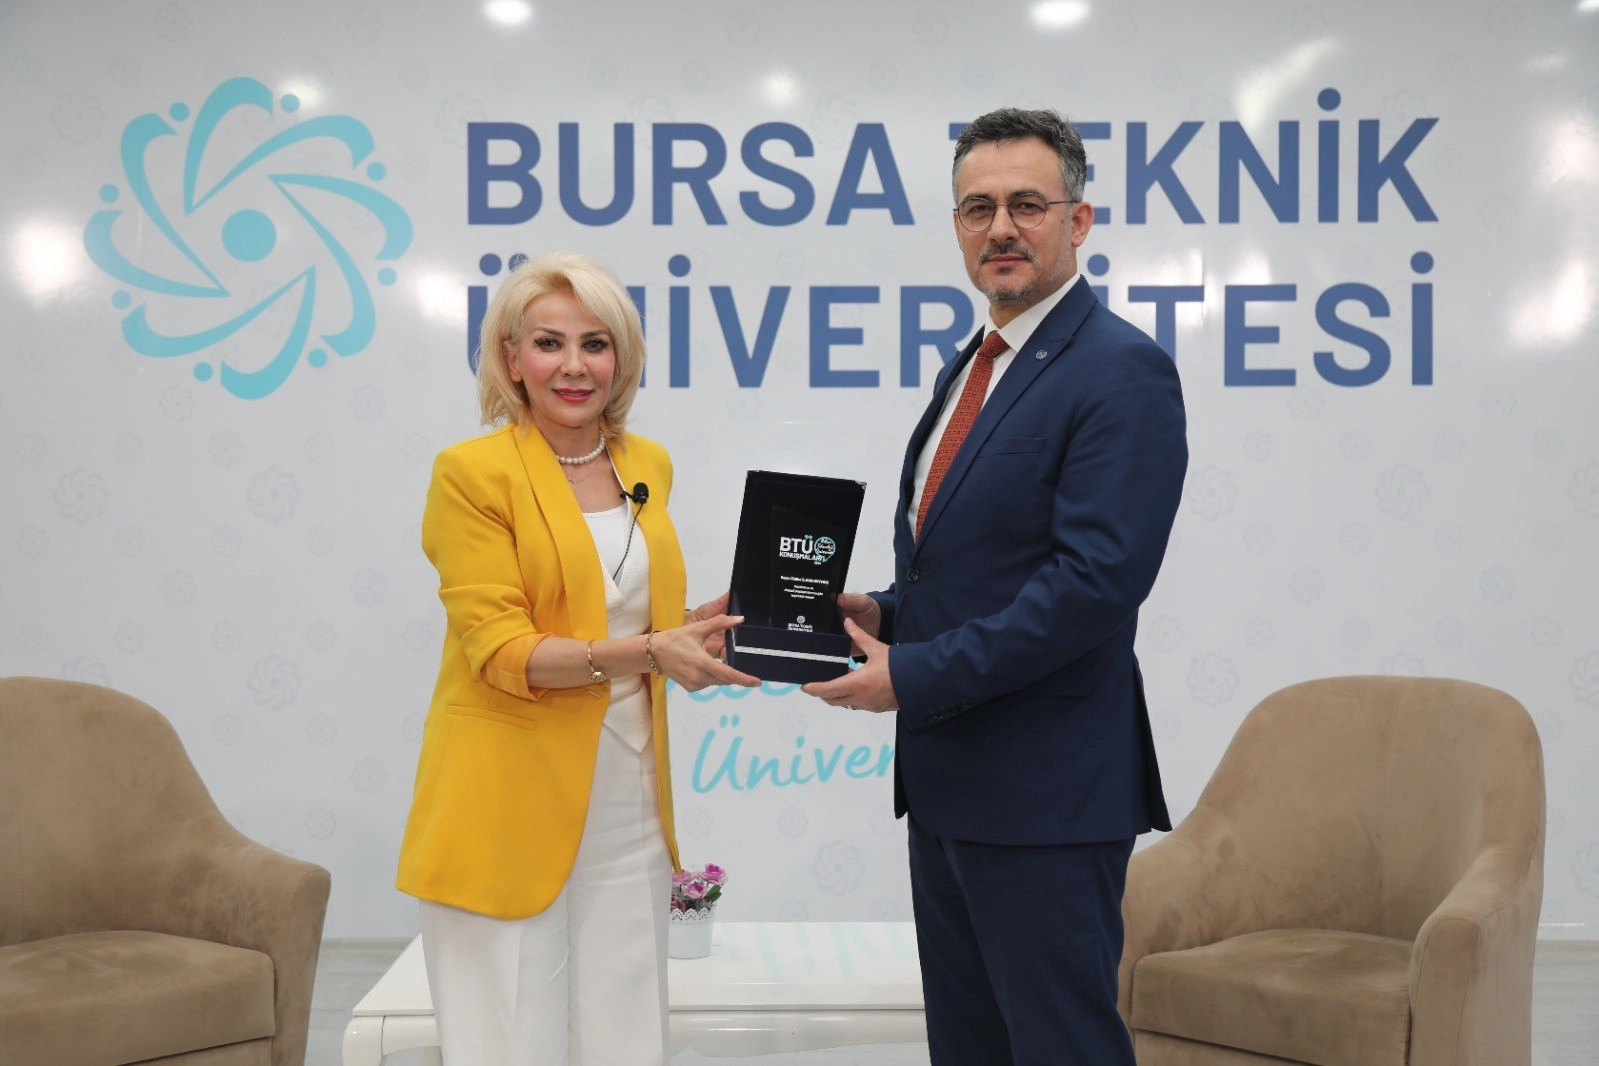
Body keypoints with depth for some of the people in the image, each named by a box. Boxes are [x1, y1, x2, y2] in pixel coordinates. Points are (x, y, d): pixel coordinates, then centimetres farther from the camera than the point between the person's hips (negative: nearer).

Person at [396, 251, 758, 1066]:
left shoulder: (648, 465, 10)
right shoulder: (473, 472, -8)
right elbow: (499, 651, -14)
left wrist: (694, 631, 1)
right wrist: (646, 651, -23)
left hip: (627, 802, 6)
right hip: (511, 807, -5)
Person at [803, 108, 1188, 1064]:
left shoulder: (1123, 371, -14)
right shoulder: (973, 368, 16)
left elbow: (1098, 576, -23)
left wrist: (916, 674, -20)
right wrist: (887, 615, 2)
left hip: (1046, 794, -9)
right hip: (946, 780, 10)